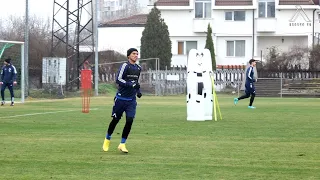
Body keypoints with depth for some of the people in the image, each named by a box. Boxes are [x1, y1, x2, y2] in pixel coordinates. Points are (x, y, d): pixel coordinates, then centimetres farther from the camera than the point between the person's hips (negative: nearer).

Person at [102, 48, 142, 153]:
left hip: (132, 100, 5)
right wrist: (131, 85, -25)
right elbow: (118, 80, -19)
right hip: (121, 98, -5)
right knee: (115, 120, 6)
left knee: (129, 120, -9)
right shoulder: (125, 66, -10)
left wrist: (138, 91, 11)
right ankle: (107, 140, 28)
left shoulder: (138, 68, 11)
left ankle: (122, 144, 0)